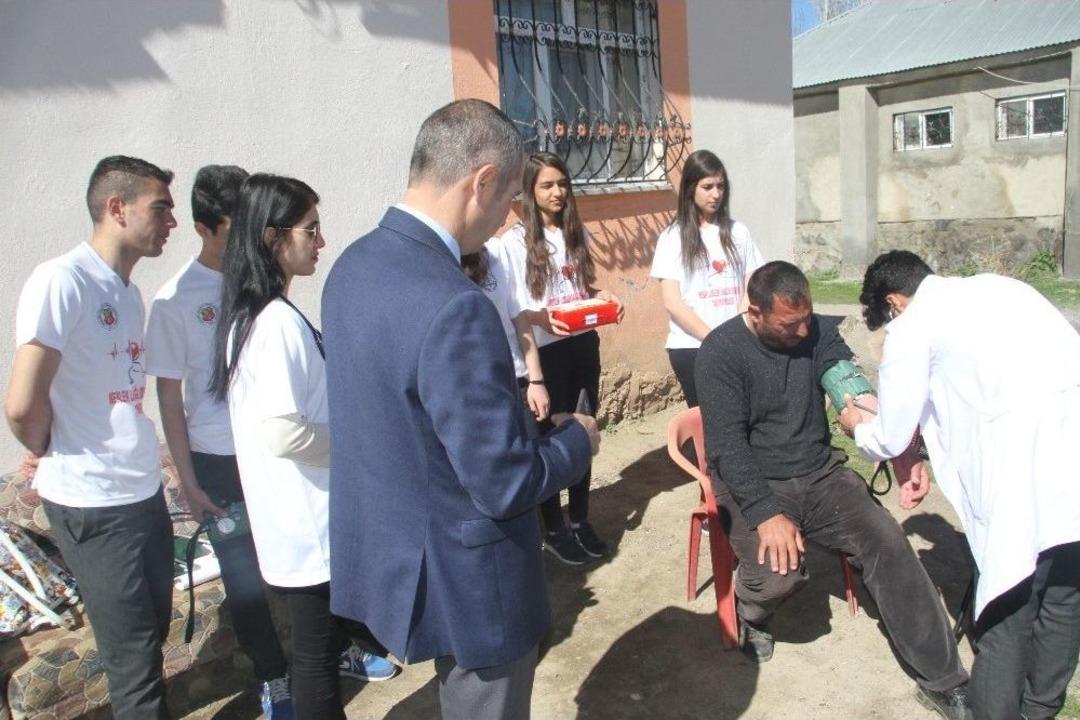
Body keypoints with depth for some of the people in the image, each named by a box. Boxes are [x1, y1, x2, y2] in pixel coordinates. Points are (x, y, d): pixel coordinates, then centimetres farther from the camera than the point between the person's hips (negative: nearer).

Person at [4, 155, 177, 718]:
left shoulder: (128, 291, 9)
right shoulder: (62, 281, -17)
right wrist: (55, 456, -3)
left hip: (144, 492, 8)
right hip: (93, 505, -8)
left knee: (155, 629, 20)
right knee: (133, 656, 5)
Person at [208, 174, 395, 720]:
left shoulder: (248, 313, 8)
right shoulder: (280, 321, -23)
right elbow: (284, 432, -28)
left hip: (295, 516, 10)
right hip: (310, 520, -10)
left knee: (319, 641, 24)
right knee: (316, 656, 8)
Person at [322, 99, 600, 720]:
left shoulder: (354, 265, -2)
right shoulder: (454, 306, -32)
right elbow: (505, 484, -28)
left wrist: (521, 420, 10)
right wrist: (577, 440, -8)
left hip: (389, 552, 9)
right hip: (462, 580, -8)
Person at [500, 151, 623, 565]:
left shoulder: (578, 233, 9)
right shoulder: (516, 241, -9)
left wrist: (606, 298, -4)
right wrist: (542, 318, -30)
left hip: (584, 344, 6)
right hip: (545, 350, -6)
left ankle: (580, 522, 28)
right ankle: (553, 531, 19)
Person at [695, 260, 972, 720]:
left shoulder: (818, 332, 1)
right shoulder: (721, 352, -13)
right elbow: (727, 445, -19)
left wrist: (902, 449, -26)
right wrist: (766, 514, -30)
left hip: (819, 473, 4)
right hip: (753, 484, -4)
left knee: (889, 545, -17)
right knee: (780, 572, -28)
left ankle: (943, 681, -4)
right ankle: (750, 613, 10)